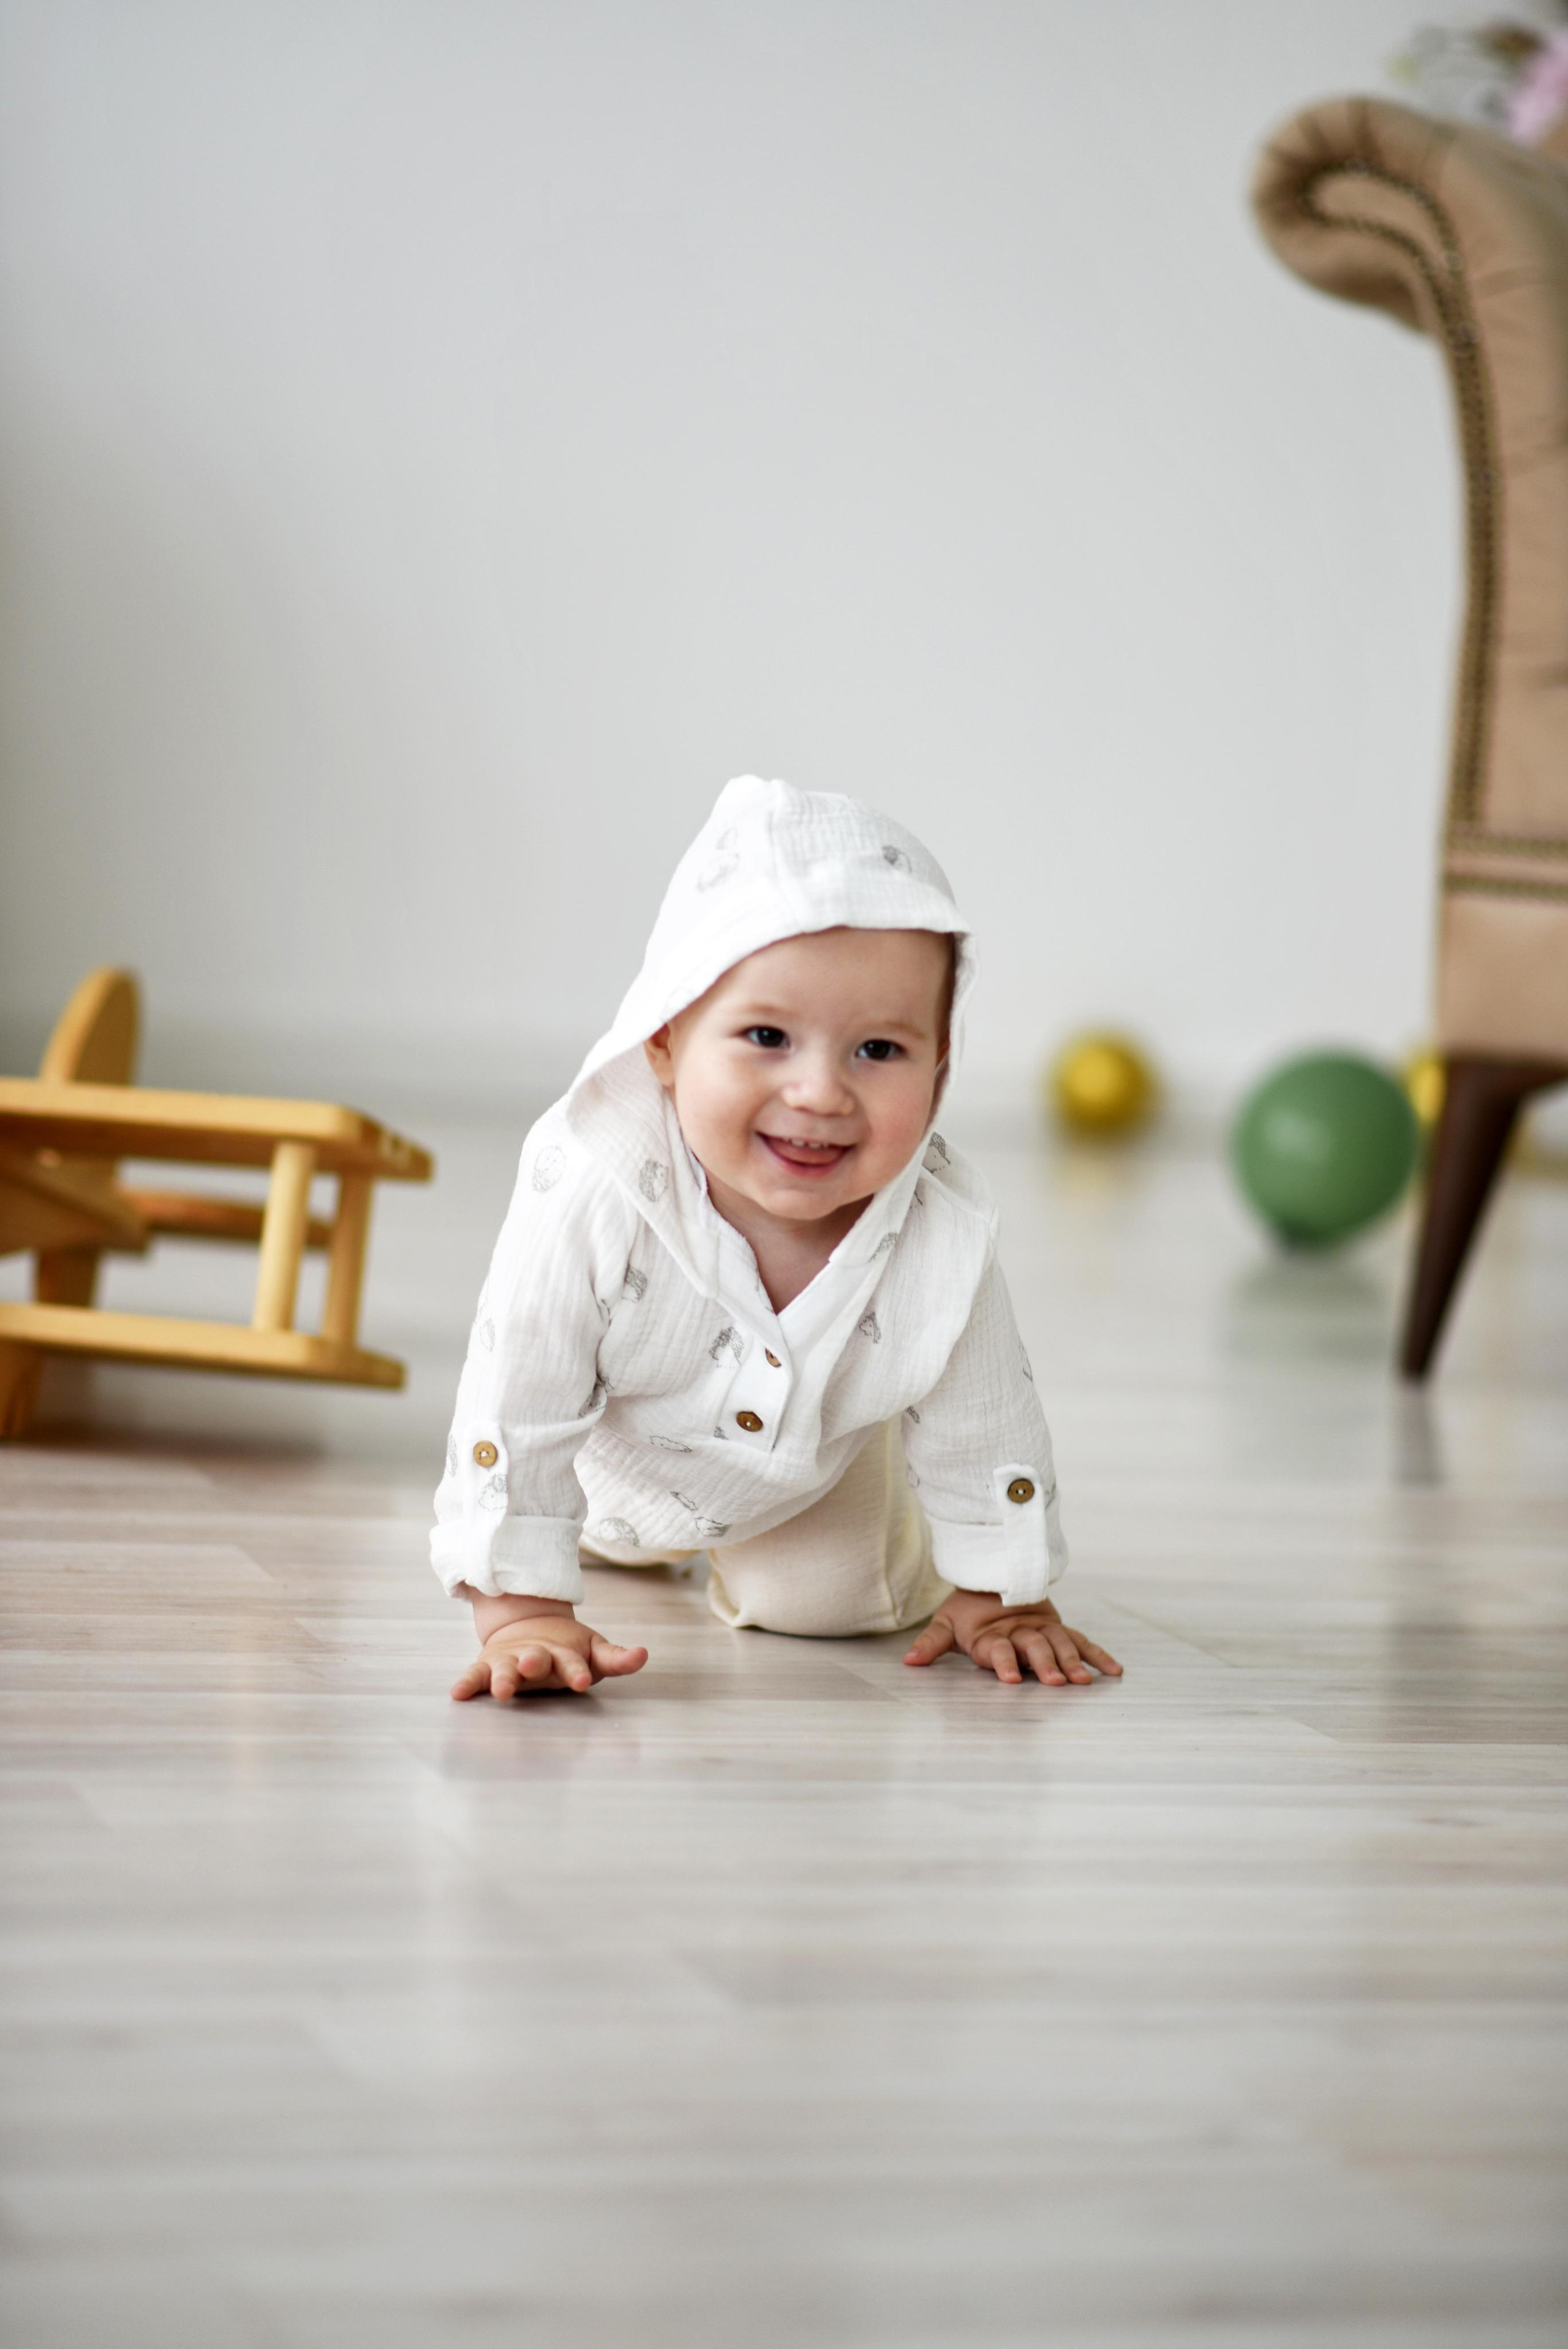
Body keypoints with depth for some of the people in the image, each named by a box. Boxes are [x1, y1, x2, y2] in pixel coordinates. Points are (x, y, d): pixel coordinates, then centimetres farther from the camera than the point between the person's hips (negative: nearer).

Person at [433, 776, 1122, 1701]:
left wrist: (996, 1599, -11)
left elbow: (981, 1432, -19)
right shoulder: (589, 1199, -46)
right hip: (621, 1456, 0)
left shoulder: (945, 1237, -38)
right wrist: (522, 1611, -37)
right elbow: (515, 1410, -36)